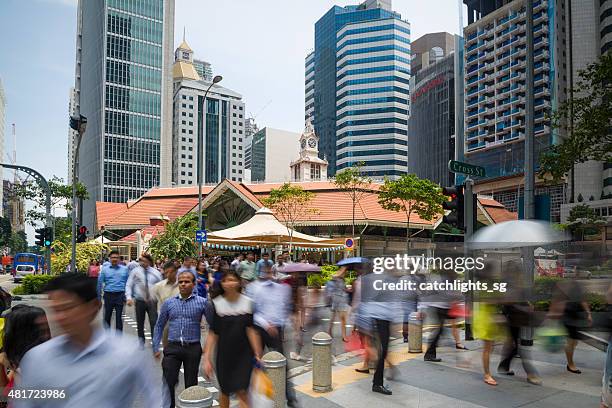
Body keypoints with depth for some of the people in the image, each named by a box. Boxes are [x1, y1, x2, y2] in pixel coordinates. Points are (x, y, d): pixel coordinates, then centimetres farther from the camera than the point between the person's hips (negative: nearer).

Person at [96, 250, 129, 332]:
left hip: (120, 295, -1)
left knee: (119, 317, 1)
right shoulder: (105, 269, 5)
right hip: (108, 295, 1)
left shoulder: (124, 269, 5)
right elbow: (100, 283, 4)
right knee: (107, 317, 10)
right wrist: (99, 297, 1)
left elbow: (128, 283, 6)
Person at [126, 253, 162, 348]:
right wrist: (129, 297, -13)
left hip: (152, 301, -1)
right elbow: (129, 285, -1)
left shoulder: (155, 272, 1)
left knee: (154, 323, -6)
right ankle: (141, 341, 29)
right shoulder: (135, 271, -1)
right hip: (139, 301, 1)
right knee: (140, 323, 12)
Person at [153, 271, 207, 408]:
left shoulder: (202, 302, -4)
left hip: (193, 349, -1)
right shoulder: (169, 303, 4)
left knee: (191, 384, 12)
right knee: (168, 382, -1)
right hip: (173, 348, 1)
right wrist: (155, 348, 7)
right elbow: (159, 326, 11)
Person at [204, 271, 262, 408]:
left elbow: (250, 330, -3)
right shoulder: (216, 304, -7)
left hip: (244, 354, 0)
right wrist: (207, 358, -10)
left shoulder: (247, 302, -6)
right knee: (224, 392, 15)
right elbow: (212, 333, -6)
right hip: (224, 354, 1)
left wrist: (257, 354, -5)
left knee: (241, 391, -4)